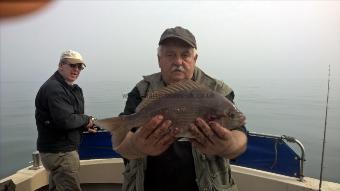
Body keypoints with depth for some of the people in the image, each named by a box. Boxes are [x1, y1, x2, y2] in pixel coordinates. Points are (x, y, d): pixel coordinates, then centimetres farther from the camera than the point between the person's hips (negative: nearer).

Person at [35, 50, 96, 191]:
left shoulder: (73, 89, 14)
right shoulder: (53, 88, -19)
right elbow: (64, 120, -29)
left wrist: (85, 126, -1)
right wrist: (86, 119, -13)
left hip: (61, 149, 10)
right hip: (59, 152, -10)